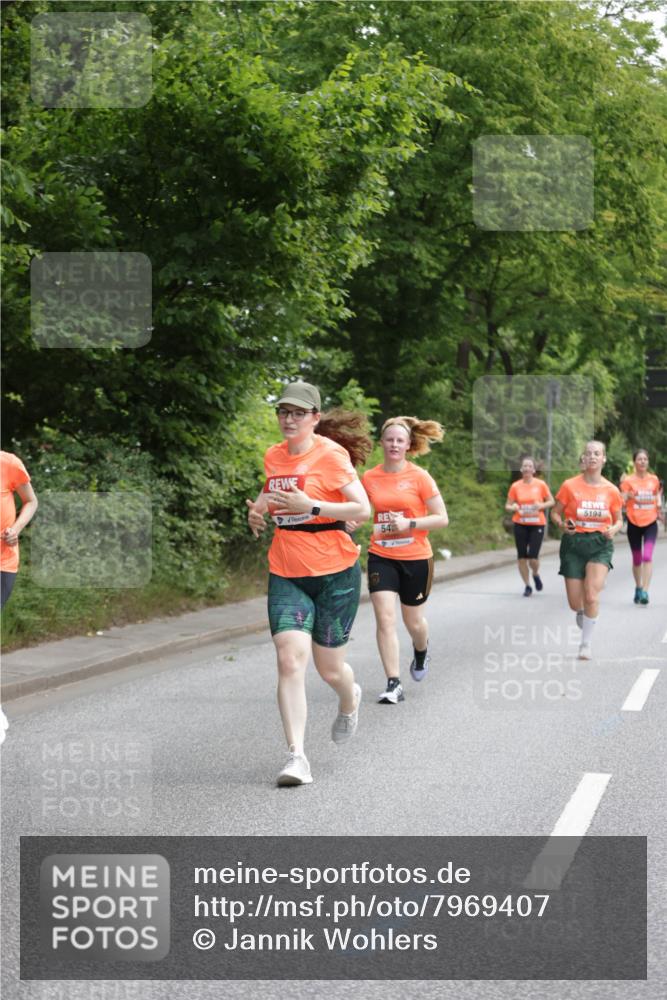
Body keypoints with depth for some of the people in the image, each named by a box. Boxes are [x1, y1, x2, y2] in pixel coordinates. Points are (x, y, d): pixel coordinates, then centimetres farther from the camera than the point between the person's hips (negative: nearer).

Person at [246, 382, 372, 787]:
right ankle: (297, 757, -14)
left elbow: (363, 509, -15)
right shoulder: (274, 456, 7)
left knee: (329, 668, 7)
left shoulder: (331, 455, -11)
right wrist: (260, 510, 5)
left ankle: (350, 701, 45)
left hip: (334, 573, -4)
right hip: (286, 574, 4)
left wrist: (311, 506, -24)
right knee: (290, 660, -14)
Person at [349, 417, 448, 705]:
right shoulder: (370, 478, 0)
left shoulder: (419, 477, -8)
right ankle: (394, 684, -6)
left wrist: (409, 524, -20)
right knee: (385, 618, -11)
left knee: (413, 621, 13)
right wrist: (351, 520, -6)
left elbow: (442, 519, -7)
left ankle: (421, 652, 48)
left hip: (416, 558, -1)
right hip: (381, 557, 2)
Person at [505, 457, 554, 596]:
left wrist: (541, 506, -13)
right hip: (520, 525, 2)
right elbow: (508, 505, 8)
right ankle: (527, 586, 18)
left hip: (537, 525, -2)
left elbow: (551, 502, 6)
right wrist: (513, 507, -15)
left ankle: (536, 575, 23)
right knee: (522, 557, 2)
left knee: (533, 557, -11)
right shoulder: (515, 486, 2)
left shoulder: (541, 484, -1)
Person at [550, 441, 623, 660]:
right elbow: (555, 513, 6)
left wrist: (613, 529, -9)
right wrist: (563, 524, -16)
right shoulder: (570, 486, -2)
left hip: (600, 545, 0)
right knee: (575, 603, 2)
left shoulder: (611, 490, 2)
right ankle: (582, 615, 41)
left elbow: (618, 520, 13)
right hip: (573, 544, 0)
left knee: (591, 596, -19)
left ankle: (586, 643, -4)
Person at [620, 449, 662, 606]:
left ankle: (645, 591, -17)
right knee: (637, 559, 10)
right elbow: (622, 503, -7)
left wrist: (659, 504, 2)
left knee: (647, 557, -15)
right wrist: (625, 492, -23)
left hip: (650, 523, 0)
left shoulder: (654, 479, 4)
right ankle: (638, 588, 30)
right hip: (634, 523, 0)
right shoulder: (628, 480, -4)